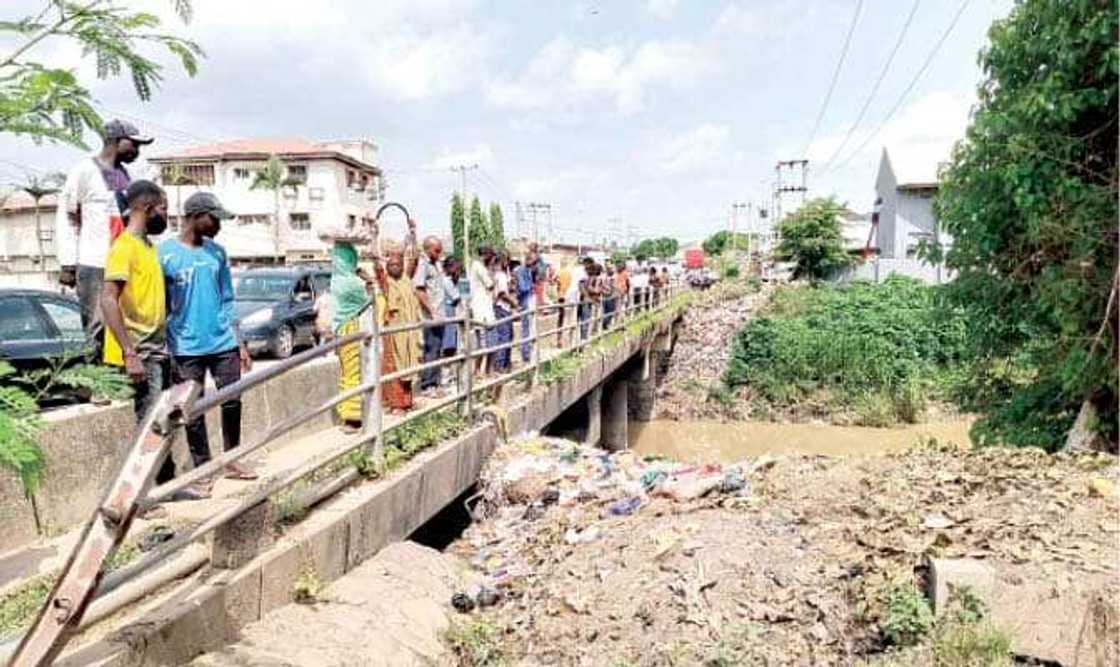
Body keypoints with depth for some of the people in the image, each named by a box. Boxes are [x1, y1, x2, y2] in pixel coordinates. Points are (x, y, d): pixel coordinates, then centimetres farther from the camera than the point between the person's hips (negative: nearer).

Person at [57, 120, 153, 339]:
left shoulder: (124, 174, 19)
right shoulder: (85, 171, -1)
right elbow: (66, 218, -3)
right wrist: (67, 264, -9)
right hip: (93, 266, -6)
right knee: (97, 330, -7)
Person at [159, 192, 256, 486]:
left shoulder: (217, 252, 10)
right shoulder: (165, 254, -5)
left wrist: (240, 343, 11)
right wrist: (166, 352, -4)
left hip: (223, 343, 4)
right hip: (187, 349, -4)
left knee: (232, 402, 8)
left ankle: (232, 460, 24)